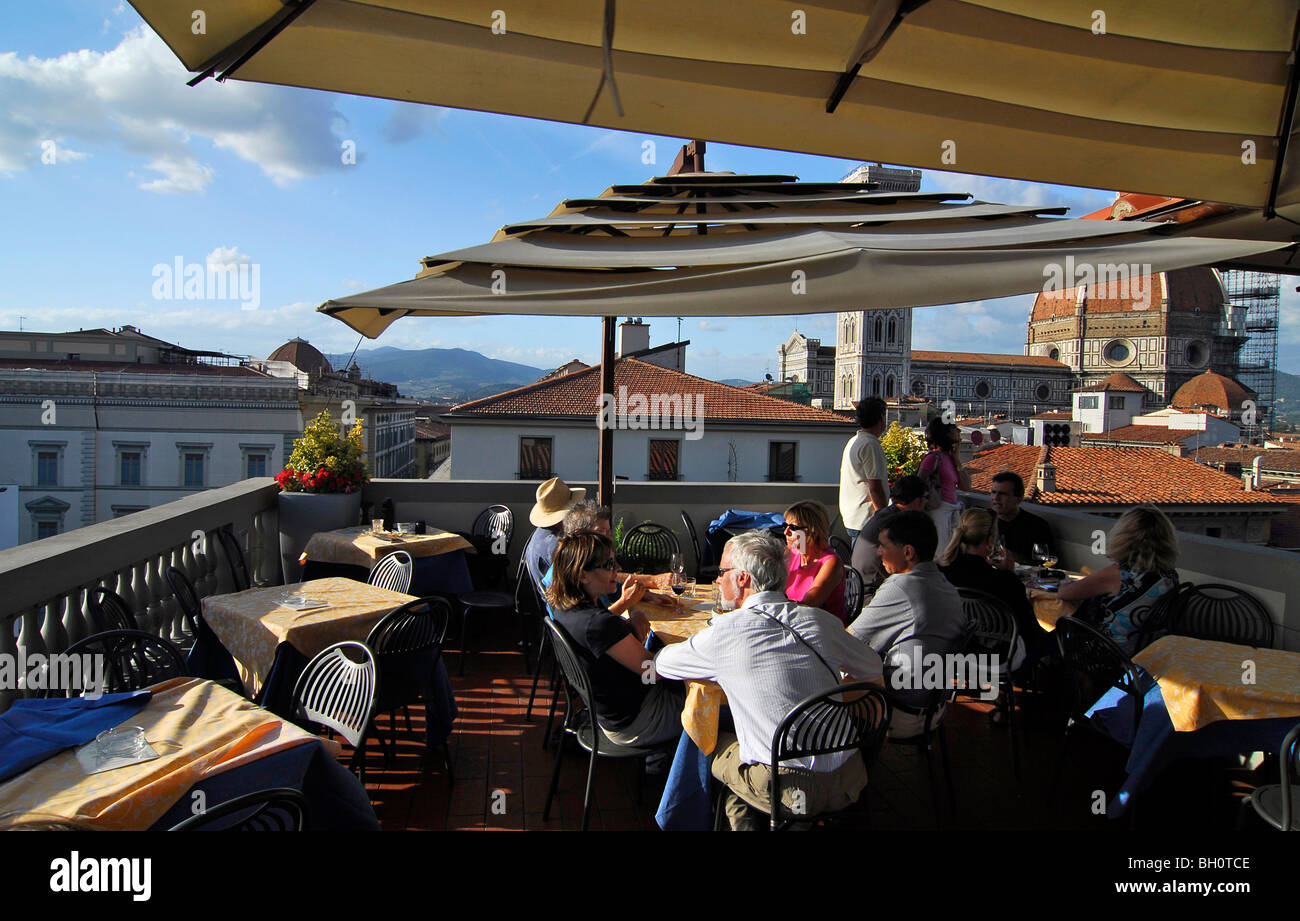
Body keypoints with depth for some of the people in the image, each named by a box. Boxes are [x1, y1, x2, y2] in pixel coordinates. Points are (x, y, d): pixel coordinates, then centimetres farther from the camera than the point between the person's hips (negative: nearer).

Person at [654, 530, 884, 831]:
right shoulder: (821, 619, 0)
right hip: (849, 779, 5)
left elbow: (658, 664, 4)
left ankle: (742, 822, 21)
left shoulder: (726, 632, -13)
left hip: (790, 790, -5)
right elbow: (873, 670, 17)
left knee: (716, 743, 20)